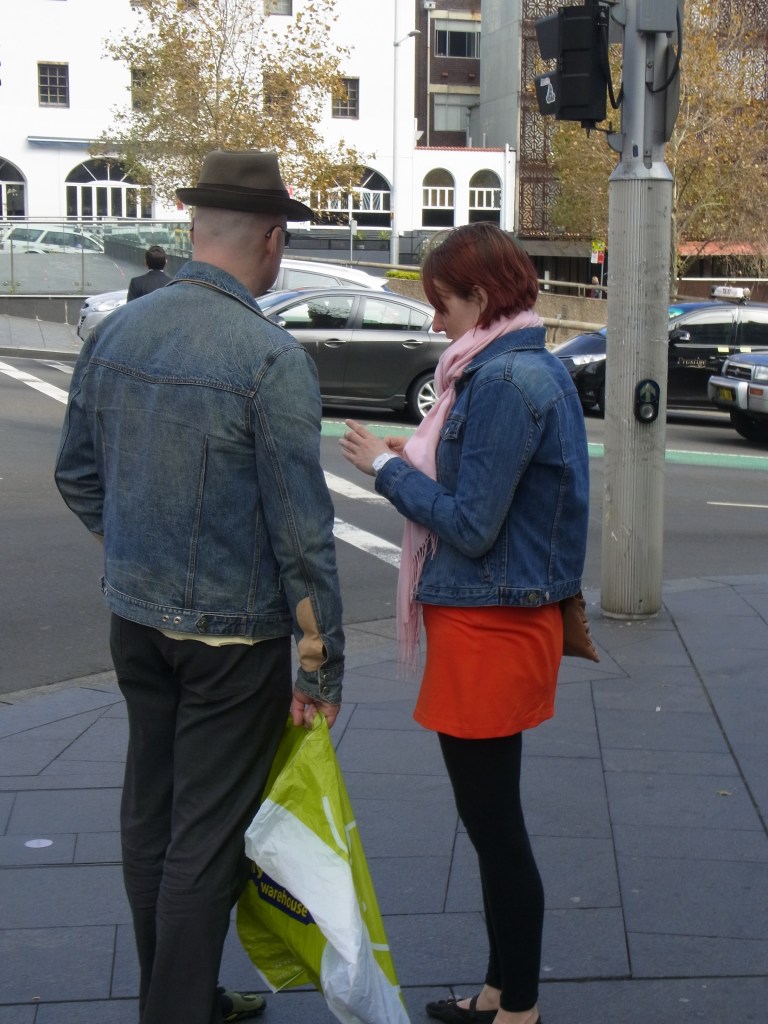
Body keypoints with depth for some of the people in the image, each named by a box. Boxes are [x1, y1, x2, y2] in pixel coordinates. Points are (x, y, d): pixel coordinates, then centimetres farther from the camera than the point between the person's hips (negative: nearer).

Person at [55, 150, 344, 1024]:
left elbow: (76, 475, 10)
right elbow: (302, 532, -17)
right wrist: (322, 667, -9)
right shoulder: (271, 359, -18)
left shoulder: (115, 333, 1)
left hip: (135, 619, 7)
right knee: (208, 835, 5)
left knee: (149, 814, 18)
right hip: (231, 633, -7)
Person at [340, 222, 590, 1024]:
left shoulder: (506, 380, -20)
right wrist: (421, 460, 10)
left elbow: (472, 526, -21)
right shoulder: (537, 367, 11)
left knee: (493, 822, 3)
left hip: (488, 627, -10)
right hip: (505, 618, 10)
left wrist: (389, 469, -11)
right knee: (491, 816, 19)